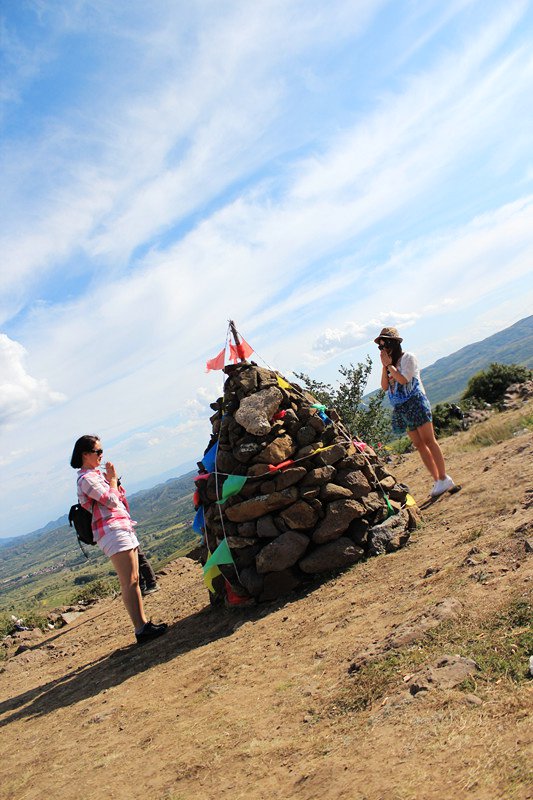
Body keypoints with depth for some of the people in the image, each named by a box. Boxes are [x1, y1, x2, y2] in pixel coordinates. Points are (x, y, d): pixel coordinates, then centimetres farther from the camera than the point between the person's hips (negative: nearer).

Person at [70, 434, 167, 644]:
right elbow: (112, 501, -16)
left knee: (133, 580, 9)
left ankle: (143, 623, 14)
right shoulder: (86, 478, -9)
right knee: (129, 582, -12)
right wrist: (113, 480, -2)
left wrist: (112, 481, 9)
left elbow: (120, 500, 22)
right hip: (112, 531, -10)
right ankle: (141, 629, -13)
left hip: (123, 529, 10)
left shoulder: (96, 475, 20)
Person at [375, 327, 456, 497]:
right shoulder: (389, 364, 16)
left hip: (415, 403, -7)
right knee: (419, 445, 5)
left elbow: (403, 379, -17)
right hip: (400, 408, 7)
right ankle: (436, 480, 9)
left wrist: (389, 365, -10)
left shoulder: (408, 358, -3)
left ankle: (444, 478, -7)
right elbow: (385, 387, 6)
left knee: (429, 441, -9)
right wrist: (384, 366, -1)